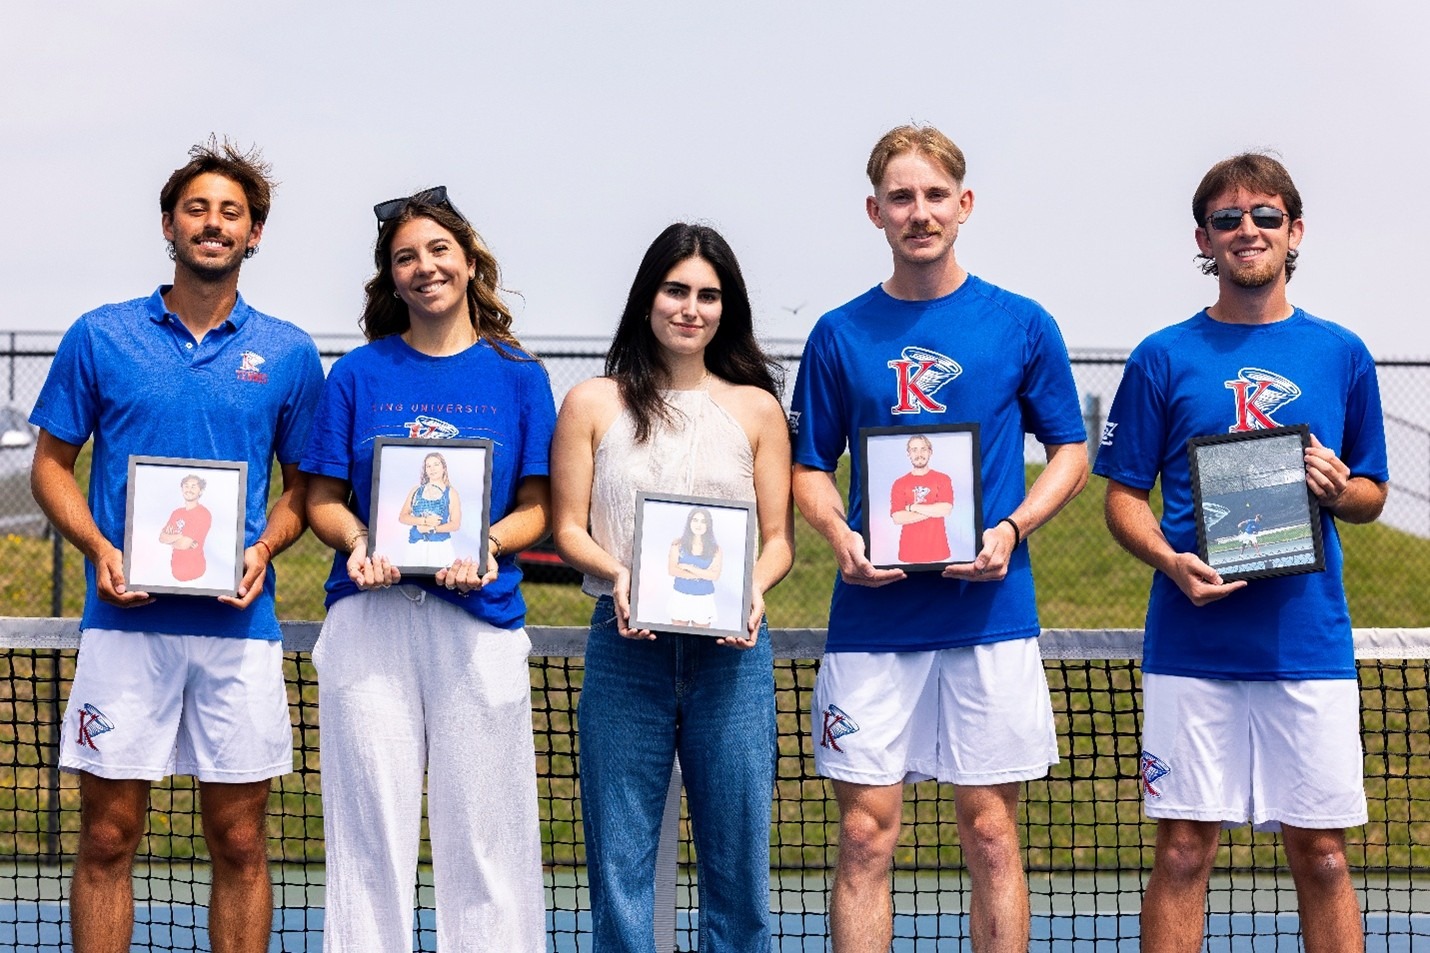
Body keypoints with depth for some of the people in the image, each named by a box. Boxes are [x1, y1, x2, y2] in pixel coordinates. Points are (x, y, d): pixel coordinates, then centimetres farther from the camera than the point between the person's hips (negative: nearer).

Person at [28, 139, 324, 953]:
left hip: (240, 626, 1)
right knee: (109, 836, 1)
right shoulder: (101, 337, 6)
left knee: (240, 841, 3)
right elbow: (52, 464, 9)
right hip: (126, 620, -1)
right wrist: (99, 549, -8)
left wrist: (263, 550, -6)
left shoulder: (288, 353, 8)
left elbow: (304, 487, 14)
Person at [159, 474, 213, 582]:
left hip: (191, 569, -7)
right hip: (175, 567, 7)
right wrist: (179, 536, -15)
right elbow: (162, 537, 3)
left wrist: (170, 539, 0)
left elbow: (184, 544, -22)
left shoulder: (203, 514, -16)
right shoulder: (177, 513, 10)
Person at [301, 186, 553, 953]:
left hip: (479, 612, 0)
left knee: (482, 820, 0)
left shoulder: (516, 374, 8)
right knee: (371, 815, 1)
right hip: (371, 612, 0)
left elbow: (535, 507, 8)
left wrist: (487, 544, -12)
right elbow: (322, 499, 10)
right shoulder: (359, 374, 10)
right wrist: (357, 541, -11)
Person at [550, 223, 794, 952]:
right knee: (620, 855, -1)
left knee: (737, 852, 2)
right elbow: (567, 527, 6)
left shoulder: (757, 409, 12)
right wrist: (615, 574, -14)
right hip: (626, 645, -1)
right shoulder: (593, 405, 9)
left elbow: (780, 536, 10)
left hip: (730, 647, 1)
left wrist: (754, 587, -11)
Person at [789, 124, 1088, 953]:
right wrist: (841, 537, -9)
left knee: (991, 833, 2)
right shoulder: (841, 335, 7)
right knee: (866, 833, 1)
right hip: (872, 616, 1)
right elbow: (811, 467, 12)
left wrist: (1011, 529, -10)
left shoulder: (1021, 325, 4)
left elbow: (1072, 454, 8)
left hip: (990, 613, -1)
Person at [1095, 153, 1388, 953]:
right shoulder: (1163, 360, 5)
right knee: (1184, 849, 1)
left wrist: (1337, 490, -9)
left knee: (1322, 853, 3)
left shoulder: (1342, 355, 9)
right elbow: (1125, 496, 7)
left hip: (1311, 642, 1)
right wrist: (1170, 560, -12)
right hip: (1192, 643, -1)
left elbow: (1372, 495, 14)